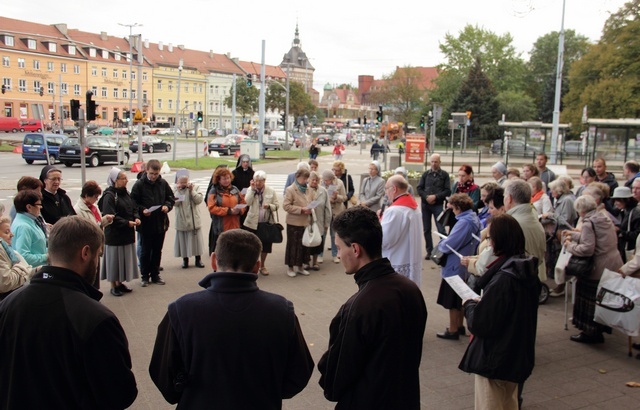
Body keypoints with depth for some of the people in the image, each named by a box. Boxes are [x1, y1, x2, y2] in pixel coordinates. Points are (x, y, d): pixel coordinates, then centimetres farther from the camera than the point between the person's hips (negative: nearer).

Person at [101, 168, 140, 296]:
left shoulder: (126, 193, 9)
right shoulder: (109, 196, -16)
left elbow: (134, 208, 16)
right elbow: (110, 216, -21)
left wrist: (136, 218, -4)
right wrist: (127, 223, -21)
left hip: (127, 233, 8)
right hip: (115, 234, -8)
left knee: (125, 259, 13)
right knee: (115, 259, 1)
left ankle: (120, 283, 26)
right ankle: (113, 286, 13)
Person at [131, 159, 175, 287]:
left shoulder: (163, 183, 2)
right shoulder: (139, 184, -8)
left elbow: (171, 198, 12)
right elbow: (133, 203, -6)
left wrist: (167, 206, -7)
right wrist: (142, 210, -22)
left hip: (161, 223, 3)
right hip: (145, 224, -3)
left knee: (157, 251, 13)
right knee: (145, 251, 6)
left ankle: (155, 274, 25)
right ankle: (145, 276, 17)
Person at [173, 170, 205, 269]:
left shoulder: (195, 187, 1)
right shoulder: (175, 190, 2)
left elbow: (199, 200, -10)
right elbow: (175, 203, -10)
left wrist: (192, 191, -18)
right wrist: (178, 191, -19)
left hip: (194, 220, 0)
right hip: (181, 222, 0)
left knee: (196, 239, 6)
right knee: (183, 240, 6)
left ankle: (198, 259, 18)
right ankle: (185, 260, 19)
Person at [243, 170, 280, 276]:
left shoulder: (271, 191, 1)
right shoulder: (250, 190, 0)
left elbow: (276, 205, 1)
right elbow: (247, 202, -16)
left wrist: (269, 206, -19)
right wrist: (252, 189, -19)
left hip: (267, 223, 1)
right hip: (252, 223, -1)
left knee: (265, 245, 10)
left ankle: (262, 266, 28)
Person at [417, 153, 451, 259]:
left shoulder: (444, 175, 3)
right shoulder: (425, 174, 10)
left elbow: (447, 191, -3)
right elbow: (419, 189, 6)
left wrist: (435, 196, -14)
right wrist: (426, 197, -10)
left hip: (438, 205, -3)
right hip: (425, 204, 3)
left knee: (441, 229, -9)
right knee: (426, 229, 8)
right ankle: (429, 251, 17)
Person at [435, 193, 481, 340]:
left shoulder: (463, 223, -26)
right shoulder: (474, 219, 4)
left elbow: (448, 246, -27)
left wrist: (440, 244, -4)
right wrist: (445, 242, 6)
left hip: (455, 267, -9)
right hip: (465, 266, 9)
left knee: (452, 301, 5)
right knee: (459, 300, 22)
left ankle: (453, 330, 16)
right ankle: (459, 326, 34)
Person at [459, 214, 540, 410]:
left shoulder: (504, 278, -28)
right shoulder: (527, 269, -1)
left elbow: (480, 324, -26)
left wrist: (469, 304, -8)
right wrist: (481, 303, 5)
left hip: (495, 360, -8)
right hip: (517, 356, 9)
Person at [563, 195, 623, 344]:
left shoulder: (588, 223, -16)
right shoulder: (605, 219, 12)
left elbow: (587, 249, -22)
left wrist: (570, 246, -8)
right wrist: (573, 234, 29)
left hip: (599, 269, -9)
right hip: (615, 265, 9)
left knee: (591, 300, 3)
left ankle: (591, 332, 10)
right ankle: (603, 327, 31)